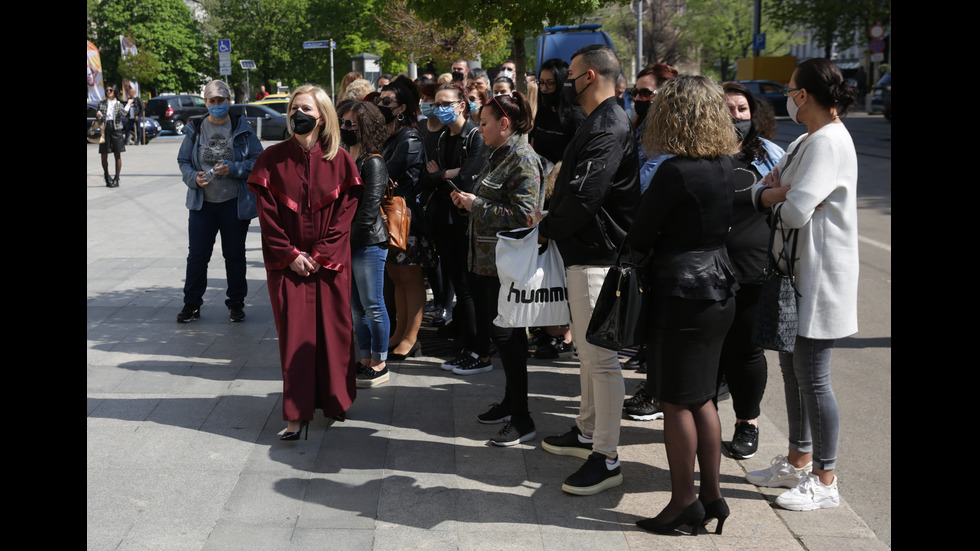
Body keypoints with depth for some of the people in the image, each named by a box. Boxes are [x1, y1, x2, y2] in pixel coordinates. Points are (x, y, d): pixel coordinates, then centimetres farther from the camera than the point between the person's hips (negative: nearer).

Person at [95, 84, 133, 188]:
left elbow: (123, 114, -9)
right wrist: (98, 116, -11)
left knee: (117, 154, -3)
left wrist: (128, 104, -5)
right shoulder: (102, 103, 13)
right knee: (104, 154, 2)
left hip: (116, 128, -2)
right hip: (105, 129, 2)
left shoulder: (119, 104, 9)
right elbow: (99, 118, 11)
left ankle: (116, 179, 2)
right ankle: (107, 177, 18)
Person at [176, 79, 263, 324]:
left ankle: (236, 302, 21)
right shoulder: (195, 129, 6)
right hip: (202, 203, 2)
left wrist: (232, 169, -17)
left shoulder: (242, 128, 0)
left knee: (235, 255, 7)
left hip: (235, 203, -1)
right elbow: (183, 161, 10)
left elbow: (258, 160, -2)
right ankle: (191, 303, 15)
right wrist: (194, 178, -11)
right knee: (197, 255, 3)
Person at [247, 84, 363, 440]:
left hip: (330, 262, 0)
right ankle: (298, 414, 3)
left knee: (333, 329, 5)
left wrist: (320, 256, -10)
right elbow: (268, 215, -2)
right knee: (294, 334, -1)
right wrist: (290, 255, -9)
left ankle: (335, 401, 23)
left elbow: (344, 213, -4)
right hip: (287, 262, 0)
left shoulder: (339, 160, -1)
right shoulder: (272, 159, 0)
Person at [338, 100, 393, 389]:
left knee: (373, 306, 0)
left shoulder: (373, 163, -11)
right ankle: (365, 359, 22)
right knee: (357, 307, 13)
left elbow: (369, 210, -16)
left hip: (368, 245, -8)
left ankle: (379, 364, 9)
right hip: (345, 245, 8)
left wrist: (348, 239, -14)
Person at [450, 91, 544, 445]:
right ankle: (510, 404, 28)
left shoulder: (523, 160, -15)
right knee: (500, 333, 16)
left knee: (507, 336, -6)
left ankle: (522, 422, 1)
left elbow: (522, 214, -23)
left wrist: (476, 204, -16)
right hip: (488, 260, 10)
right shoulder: (498, 156, 16)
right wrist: (468, 201, 9)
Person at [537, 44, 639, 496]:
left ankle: (606, 459, -2)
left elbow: (582, 197, -26)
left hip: (597, 256, -11)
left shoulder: (608, 129, -19)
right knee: (587, 350, 20)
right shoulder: (599, 123, 17)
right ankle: (588, 432, 34)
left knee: (600, 357, -7)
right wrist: (554, 225, 3)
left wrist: (547, 229, -10)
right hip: (584, 252, 11)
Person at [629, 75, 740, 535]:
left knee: (676, 402, 3)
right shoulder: (725, 167, 5)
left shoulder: (675, 172, -19)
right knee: (702, 397, 16)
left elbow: (640, 234, -11)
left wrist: (640, 251, 11)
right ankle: (712, 494, 23)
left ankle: (685, 501, 12)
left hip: (682, 294, -8)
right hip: (719, 288, 8)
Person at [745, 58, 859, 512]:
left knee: (811, 377, -3)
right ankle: (798, 462, 30)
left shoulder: (828, 142, -19)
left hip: (821, 278, -10)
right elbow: (756, 193, 8)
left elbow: (796, 212, -29)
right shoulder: (805, 142, 13)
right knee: (792, 368, 16)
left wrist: (776, 197, -7)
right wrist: (781, 192, -14)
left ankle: (824, 482, 10)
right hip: (796, 273, 10)